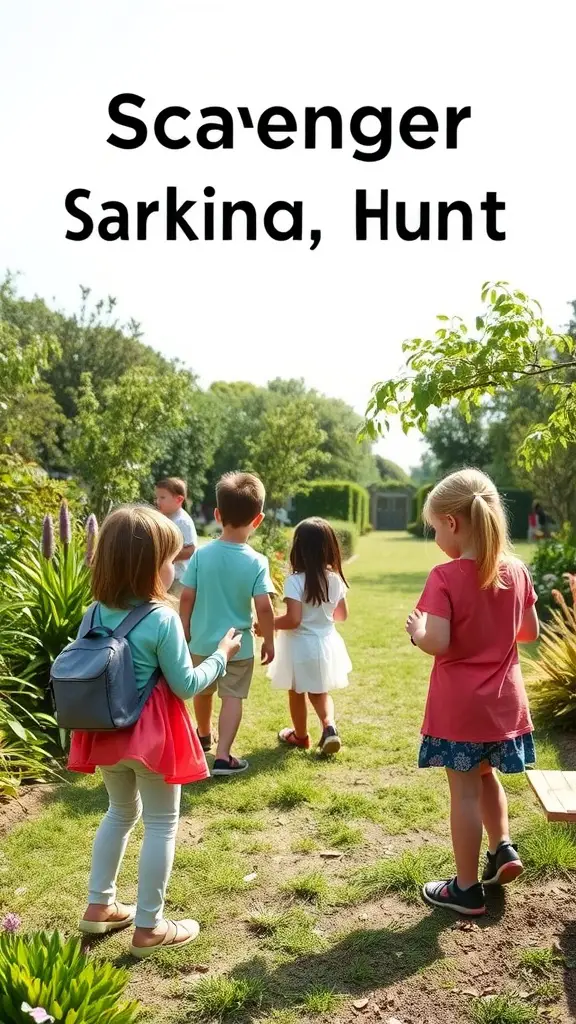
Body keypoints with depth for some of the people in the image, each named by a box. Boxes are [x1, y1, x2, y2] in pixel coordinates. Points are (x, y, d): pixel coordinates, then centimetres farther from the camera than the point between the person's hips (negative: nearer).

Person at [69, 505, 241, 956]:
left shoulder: (97, 613, -3)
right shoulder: (163, 619, -21)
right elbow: (186, 686, -15)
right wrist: (222, 655, -1)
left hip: (108, 730, 6)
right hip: (152, 733, -6)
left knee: (121, 813, 26)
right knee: (162, 824, 10)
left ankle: (100, 905, 36)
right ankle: (149, 927, 20)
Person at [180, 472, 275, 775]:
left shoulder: (202, 554, -11)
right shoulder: (257, 562, -16)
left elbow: (187, 597, -8)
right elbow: (263, 607, -18)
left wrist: (184, 632, 5)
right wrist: (269, 641, -4)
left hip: (202, 641, 3)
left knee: (203, 691, 23)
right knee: (233, 697, 7)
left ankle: (203, 736, 46)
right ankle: (223, 756, 1)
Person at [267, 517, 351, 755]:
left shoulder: (296, 581, -22)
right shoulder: (336, 579, -5)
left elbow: (293, 620, -27)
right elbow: (342, 615, 6)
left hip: (300, 645, -5)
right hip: (325, 642, 5)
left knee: (297, 693, 18)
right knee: (320, 692, 24)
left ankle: (300, 736, 35)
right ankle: (329, 726, 2)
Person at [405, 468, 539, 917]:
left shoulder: (445, 577, -19)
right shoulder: (516, 571, -2)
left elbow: (437, 643, -24)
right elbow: (530, 632, 7)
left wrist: (416, 630, -5)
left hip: (460, 706, -5)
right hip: (504, 702, 5)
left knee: (465, 791, 7)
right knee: (486, 774, 29)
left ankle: (467, 888, 20)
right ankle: (504, 847, 21)